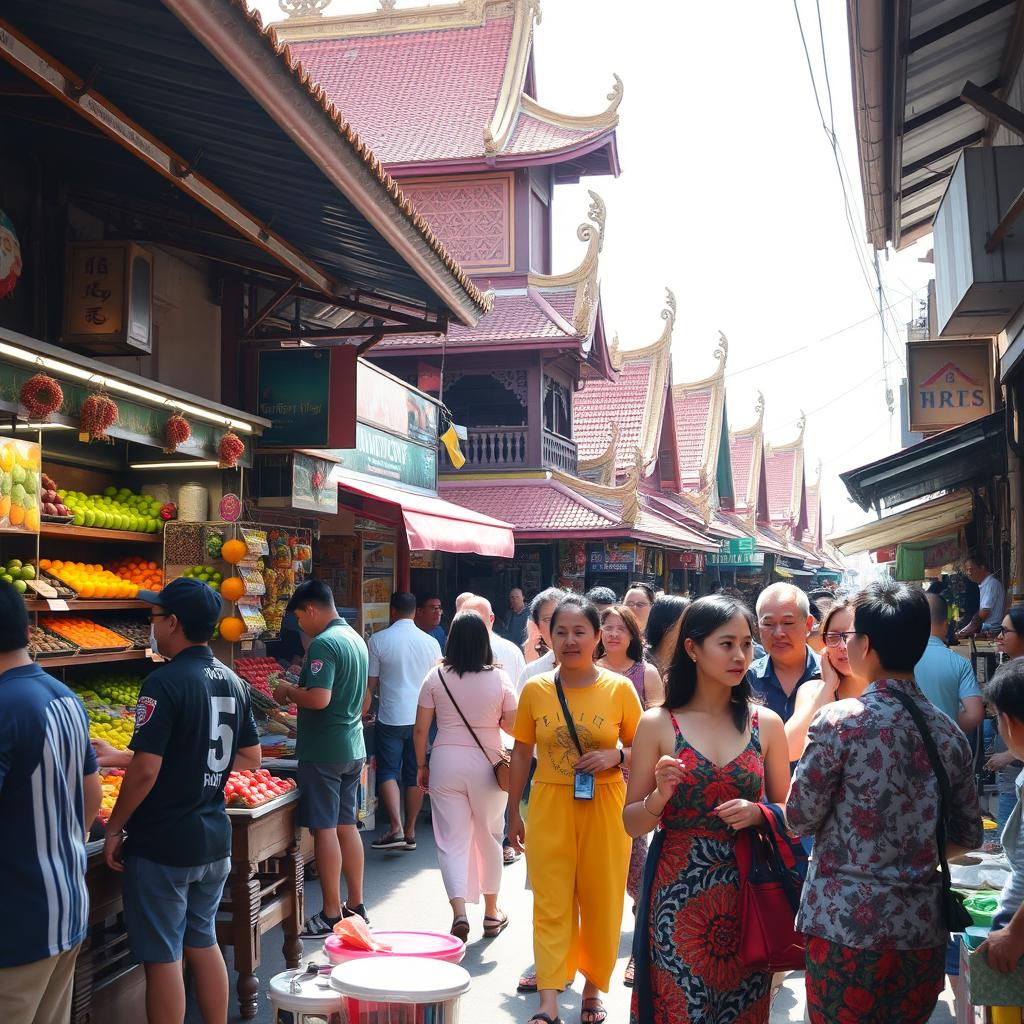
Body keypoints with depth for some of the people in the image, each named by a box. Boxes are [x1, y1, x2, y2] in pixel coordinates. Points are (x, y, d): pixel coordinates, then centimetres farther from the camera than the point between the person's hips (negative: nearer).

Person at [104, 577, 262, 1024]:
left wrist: (114, 828, -10)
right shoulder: (232, 682, 4)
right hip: (215, 838, 7)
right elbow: (251, 758, 12)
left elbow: (145, 769, -22)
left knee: (162, 957, 5)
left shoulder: (164, 683, -19)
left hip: (162, 845, -7)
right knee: (203, 943, 20)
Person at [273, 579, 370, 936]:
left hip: (323, 750, -9)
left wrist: (289, 692, -10)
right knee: (347, 825, 15)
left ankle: (331, 915, 4)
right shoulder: (356, 639, 12)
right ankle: (356, 905, 22)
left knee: (325, 829, -2)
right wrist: (298, 691, 17)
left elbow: (319, 698, -28)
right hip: (353, 746, 9)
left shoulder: (323, 644, -18)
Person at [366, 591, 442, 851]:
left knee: (388, 772, 4)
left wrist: (362, 715, 10)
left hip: (391, 718, -3)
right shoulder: (430, 642, 2)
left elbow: (370, 686, -3)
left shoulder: (378, 640, -7)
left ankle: (396, 828, -10)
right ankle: (410, 832, 15)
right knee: (415, 775, 10)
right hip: (422, 718, 3)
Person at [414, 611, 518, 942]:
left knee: (452, 840, 5)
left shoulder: (436, 677, -5)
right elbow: (513, 726, -5)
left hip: (445, 762, 0)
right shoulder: (499, 678, -7)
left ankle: (459, 911, -12)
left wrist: (421, 766, 10)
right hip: (487, 764, 0)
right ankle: (492, 913, 28)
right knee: (489, 837, 15)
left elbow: (421, 729, -2)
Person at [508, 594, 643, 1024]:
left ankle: (594, 988, 28)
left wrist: (615, 756, -16)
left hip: (603, 808, 0)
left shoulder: (620, 688, -4)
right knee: (551, 905, 1)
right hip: (549, 808, 1)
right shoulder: (535, 689, -1)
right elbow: (521, 753, 7)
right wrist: (513, 813, 8)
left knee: (601, 903, 9)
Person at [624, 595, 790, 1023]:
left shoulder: (766, 723, 2)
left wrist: (758, 814, -11)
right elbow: (632, 823, 0)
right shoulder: (657, 723, -4)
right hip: (678, 894, -2)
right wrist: (660, 796, -20)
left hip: (746, 893, 2)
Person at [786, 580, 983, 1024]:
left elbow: (800, 818, -7)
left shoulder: (839, 720, -14)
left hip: (845, 925, -4)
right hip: (923, 930, 5)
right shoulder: (950, 733, 2)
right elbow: (968, 836, 11)